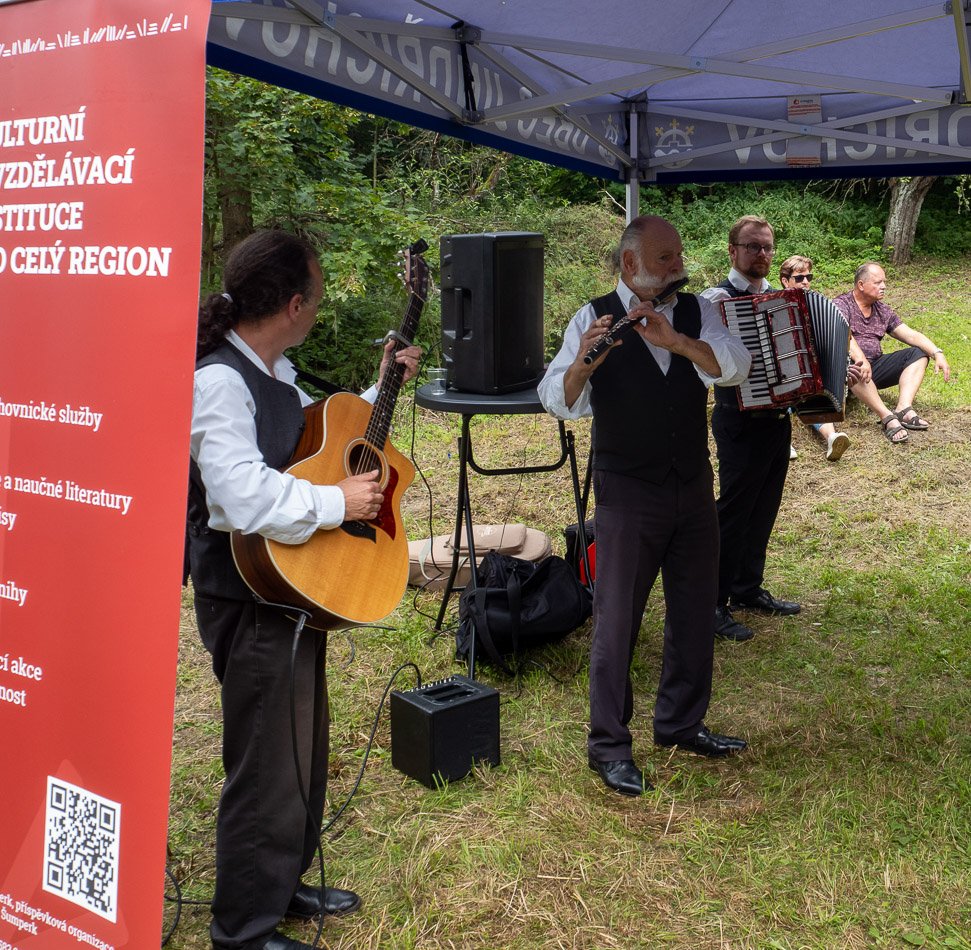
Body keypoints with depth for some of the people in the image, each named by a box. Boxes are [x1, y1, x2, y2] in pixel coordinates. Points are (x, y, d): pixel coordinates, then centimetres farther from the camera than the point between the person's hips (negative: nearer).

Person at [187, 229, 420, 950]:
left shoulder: (275, 371, 9)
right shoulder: (219, 381, -22)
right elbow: (242, 498, -33)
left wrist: (382, 388, 17)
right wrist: (339, 503, -23)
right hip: (250, 601, -10)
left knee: (305, 750, 23)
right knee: (267, 767, 3)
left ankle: (286, 885, 42)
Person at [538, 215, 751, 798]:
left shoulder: (696, 312, 3)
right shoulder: (595, 319, -8)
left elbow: (736, 366, -14)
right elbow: (556, 400, -17)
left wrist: (671, 338, -28)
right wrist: (583, 362, -38)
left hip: (695, 487, 5)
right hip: (628, 492, -5)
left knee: (696, 612, 15)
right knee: (618, 619, 0)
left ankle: (682, 723, 34)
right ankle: (609, 746, 13)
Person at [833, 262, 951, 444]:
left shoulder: (882, 310, 15)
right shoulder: (841, 305, -6)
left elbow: (911, 335, 9)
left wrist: (938, 353, -6)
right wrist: (860, 359, -43)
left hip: (875, 366, 7)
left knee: (918, 354, -6)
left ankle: (903, 409, -28)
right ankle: (887, 418, -42)